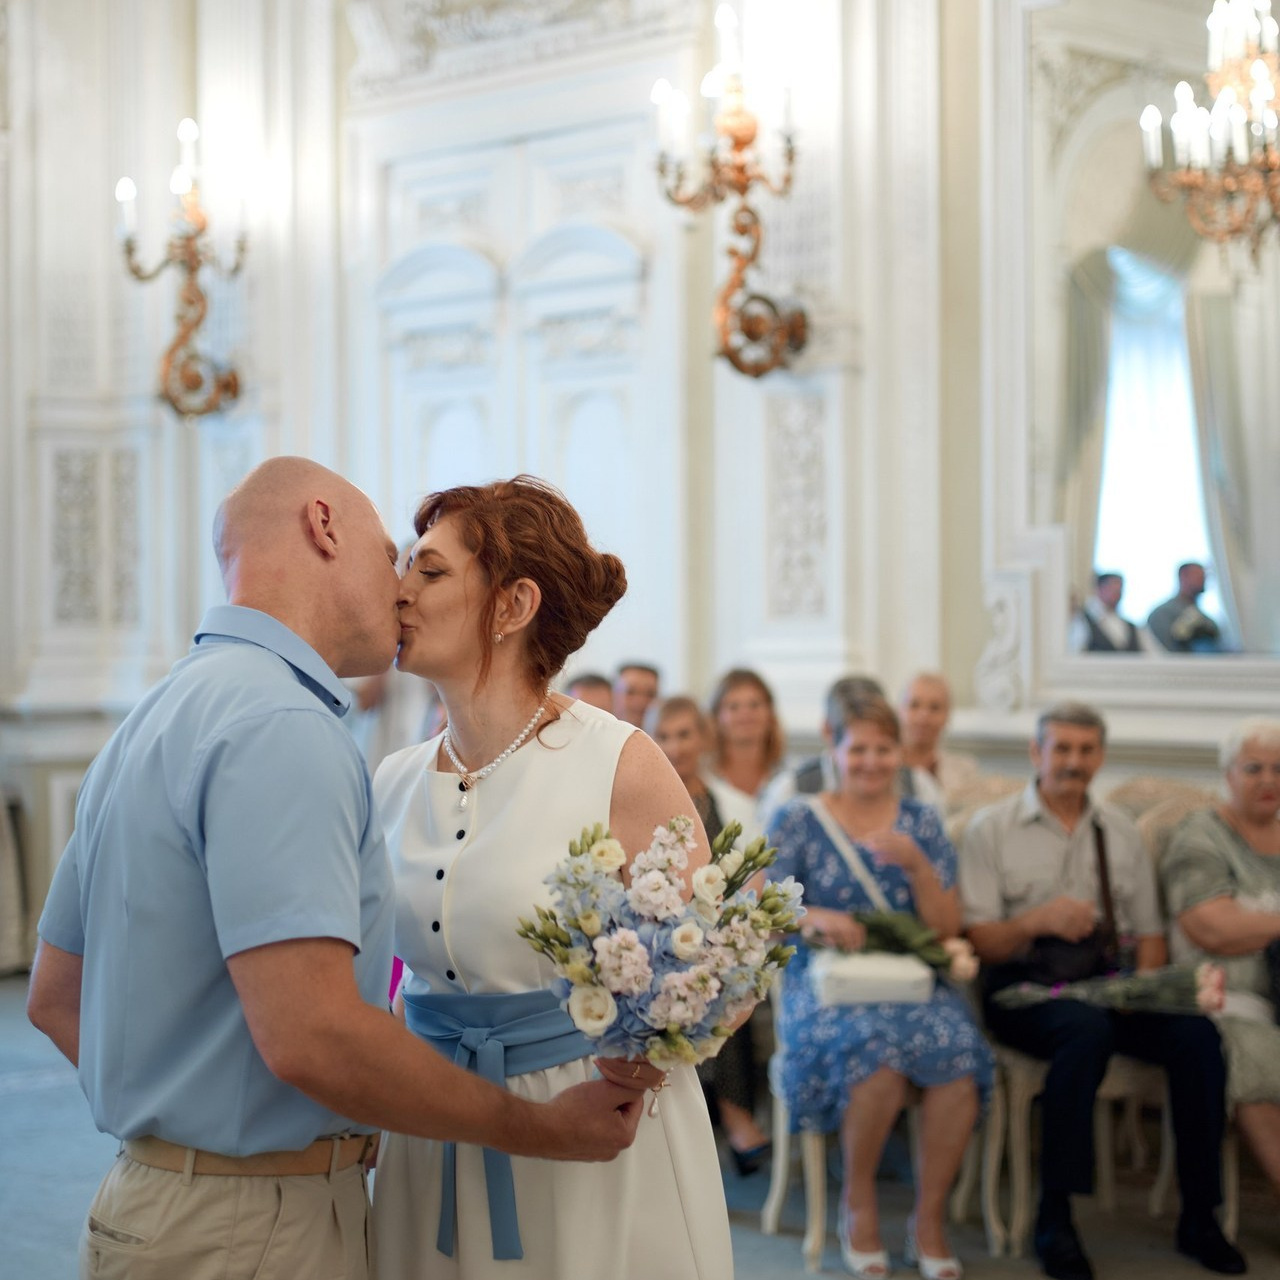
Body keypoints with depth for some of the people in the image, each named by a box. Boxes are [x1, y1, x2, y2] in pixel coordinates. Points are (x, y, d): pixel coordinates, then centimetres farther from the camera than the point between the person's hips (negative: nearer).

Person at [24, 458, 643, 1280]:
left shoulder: (158, 718, 12)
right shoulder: (280, 726, -19)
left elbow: (56, 997, 18)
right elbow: (311, 1035, -28)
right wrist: (547, 1132, -19)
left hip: (155, 1189, 9)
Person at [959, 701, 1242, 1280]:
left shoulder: (1120, 832, 17)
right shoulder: (992, 828, 4)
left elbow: (1149, 933, 16)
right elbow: (979, 942, -3)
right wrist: (1038, 920, -22)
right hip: (1022, 985, -4)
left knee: (1196, 1032, -24)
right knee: (1088, 1028, -37)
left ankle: (1199, 1218, -14)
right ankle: (1054, 1220, -30)